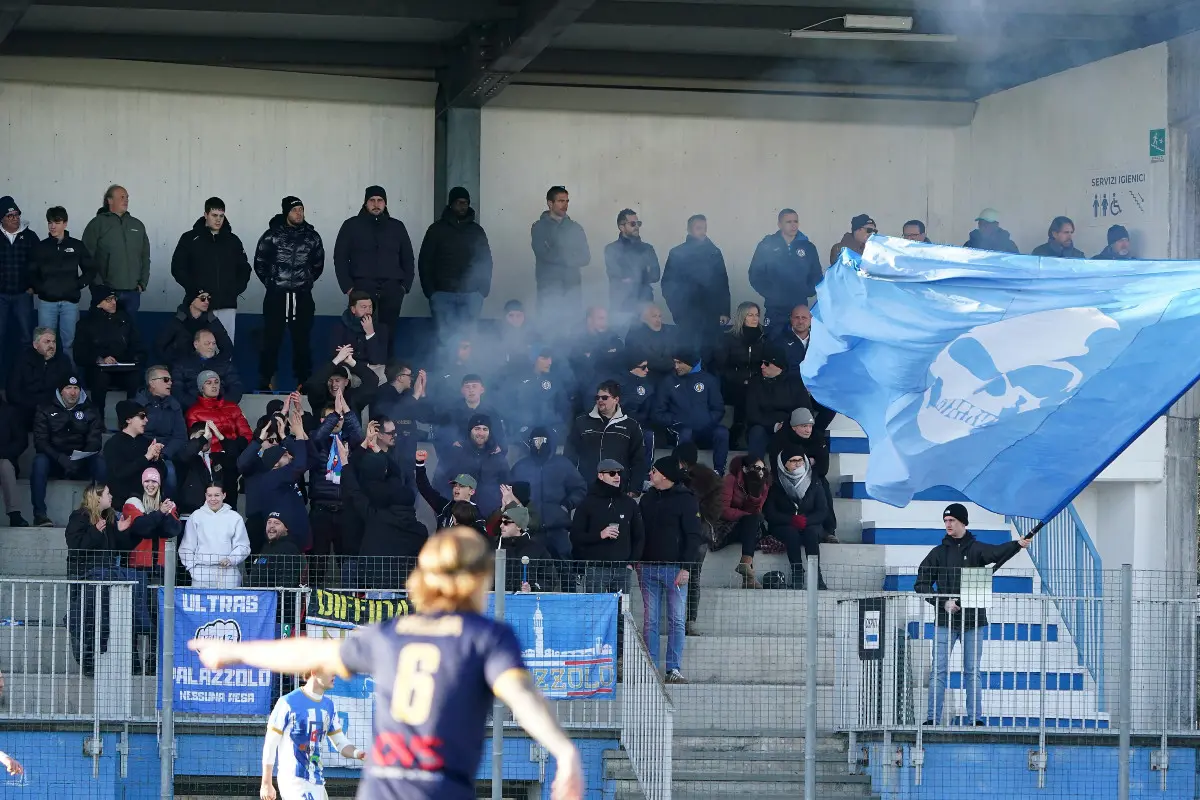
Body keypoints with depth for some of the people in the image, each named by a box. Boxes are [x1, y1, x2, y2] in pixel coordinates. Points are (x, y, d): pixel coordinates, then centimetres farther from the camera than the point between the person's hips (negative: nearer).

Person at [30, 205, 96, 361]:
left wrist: (77, 285, -3)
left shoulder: (77, 246, 4)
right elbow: (32, 272, 9)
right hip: (46, 302, 1)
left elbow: (90, 271, 9)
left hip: (70, 302, -1)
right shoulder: (40, 247, 5)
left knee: (69, 342, 1)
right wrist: (39, 288, -5)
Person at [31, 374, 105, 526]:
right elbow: (40, 441, -5)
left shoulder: (89, 411, 10)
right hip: (54, 462, -1)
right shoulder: (45, 411, 6)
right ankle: (39, 514, -35)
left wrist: (81, 459, -20)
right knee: (40, 461, -34)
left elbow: (95, 440, -1)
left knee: (101, 463, -30)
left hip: (81, 464, 1)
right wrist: (60, 458, -22)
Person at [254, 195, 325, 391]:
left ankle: (303, 380, 9)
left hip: (302, 297, 2)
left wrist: (307, 281, 12)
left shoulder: (312, 237, 5)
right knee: (272, 339, -1)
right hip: (276, 296, -2)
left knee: (302, 340, 3)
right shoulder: (272, 235, -3)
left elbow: (318, 264, 17)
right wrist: (271, 282, 7)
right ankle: (267, 380, 6)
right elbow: (259, 264, 5)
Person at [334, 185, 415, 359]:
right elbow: (340, 258, 7)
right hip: (362, 288, -2)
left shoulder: (397, 227, 17)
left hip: (391, 290, 2)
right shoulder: (352, 226, 10)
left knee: (387, 335, -2)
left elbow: (408, 259, 19)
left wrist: (406, 285, 6)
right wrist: (348, 286, -4)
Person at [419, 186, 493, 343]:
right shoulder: (437, 229, 6)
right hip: (442, 294, -1)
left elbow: (486, 261, 13)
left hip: (470, 295, 1)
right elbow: (424, 262, 5)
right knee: (445, 336, -7)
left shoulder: (477, 230, 11)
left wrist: (483, 289, 3)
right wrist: (430, 291, -2)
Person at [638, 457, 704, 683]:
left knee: (676, 621, -3)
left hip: (675, 568, -4)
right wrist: (637, 560, 7)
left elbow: (694, 536, -6)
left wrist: (686, 567, -13)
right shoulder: (647, 499, 12)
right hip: (648, 567, 4)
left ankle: (673, 669, -2)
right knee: (650, 621, 2)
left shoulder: (685, 499, -4)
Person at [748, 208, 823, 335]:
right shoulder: (766, 246, 3)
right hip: (775, 309, -1)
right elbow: (755, 275, 1)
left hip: (800, 308, 1)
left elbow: (816, 276, 11)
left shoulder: (808, 248, 8)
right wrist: (770, 293, -8)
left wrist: (807, 292, -4)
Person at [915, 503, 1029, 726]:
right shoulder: (939, 553, 7)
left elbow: (996, 553, -18)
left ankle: (975, 718, 6)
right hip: (945, 622, 1)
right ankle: (933, 718, -2)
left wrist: (1017, 545, -38)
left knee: (972, 672, 4)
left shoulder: (976, 549, 3)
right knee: (938, 671, -3)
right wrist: (942, 602, -9)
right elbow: (921, 584, 6)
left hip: (973, 619, -1)